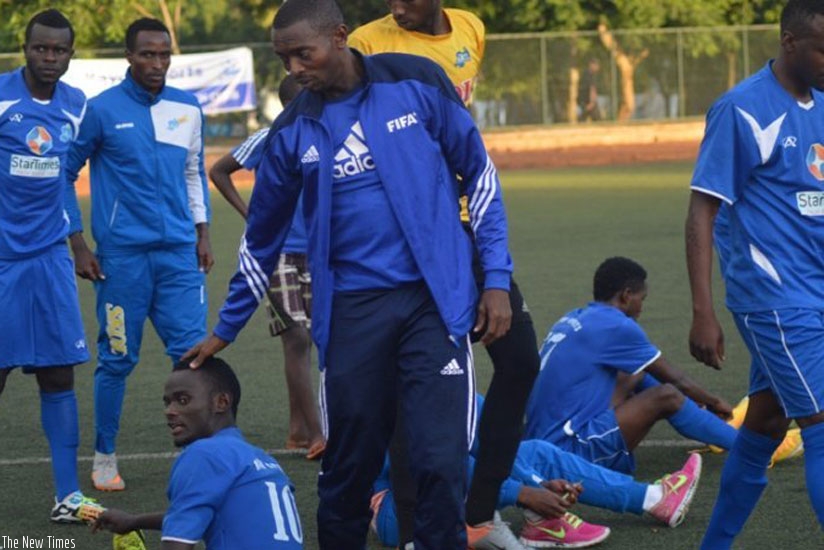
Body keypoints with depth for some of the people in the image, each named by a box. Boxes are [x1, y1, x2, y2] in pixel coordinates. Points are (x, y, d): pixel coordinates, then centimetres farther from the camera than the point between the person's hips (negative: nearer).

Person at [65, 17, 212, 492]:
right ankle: (105, 458, 16)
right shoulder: (102, 110, -4)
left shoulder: (188, 109, 9)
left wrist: (202, 234, 15)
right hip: (123, 254, -3)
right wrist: (78, 244, -2)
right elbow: (65, 174, 2)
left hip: (180, 253, 3)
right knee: (118, 359, 3)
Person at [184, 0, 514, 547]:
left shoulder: (416, 82, -2)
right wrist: (225, 329, 21)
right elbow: (262, 239, 16)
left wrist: (497, 277, 0)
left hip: (434, 298, -2)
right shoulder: (293, 131, 5)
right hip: (351, 311, 2)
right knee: (349, 465, 4)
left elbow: (478, 172, 6)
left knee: (441, 461, -10)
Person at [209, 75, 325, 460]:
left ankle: (297, 428, 16)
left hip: (315, 253, 5)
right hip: (279, 252, -5)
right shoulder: (269, 140, -7)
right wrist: (249, 213, -5)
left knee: (303, 340, 8)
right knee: (297, 338, -11)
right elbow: (218, 171, 3)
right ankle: (316, 433, -14)